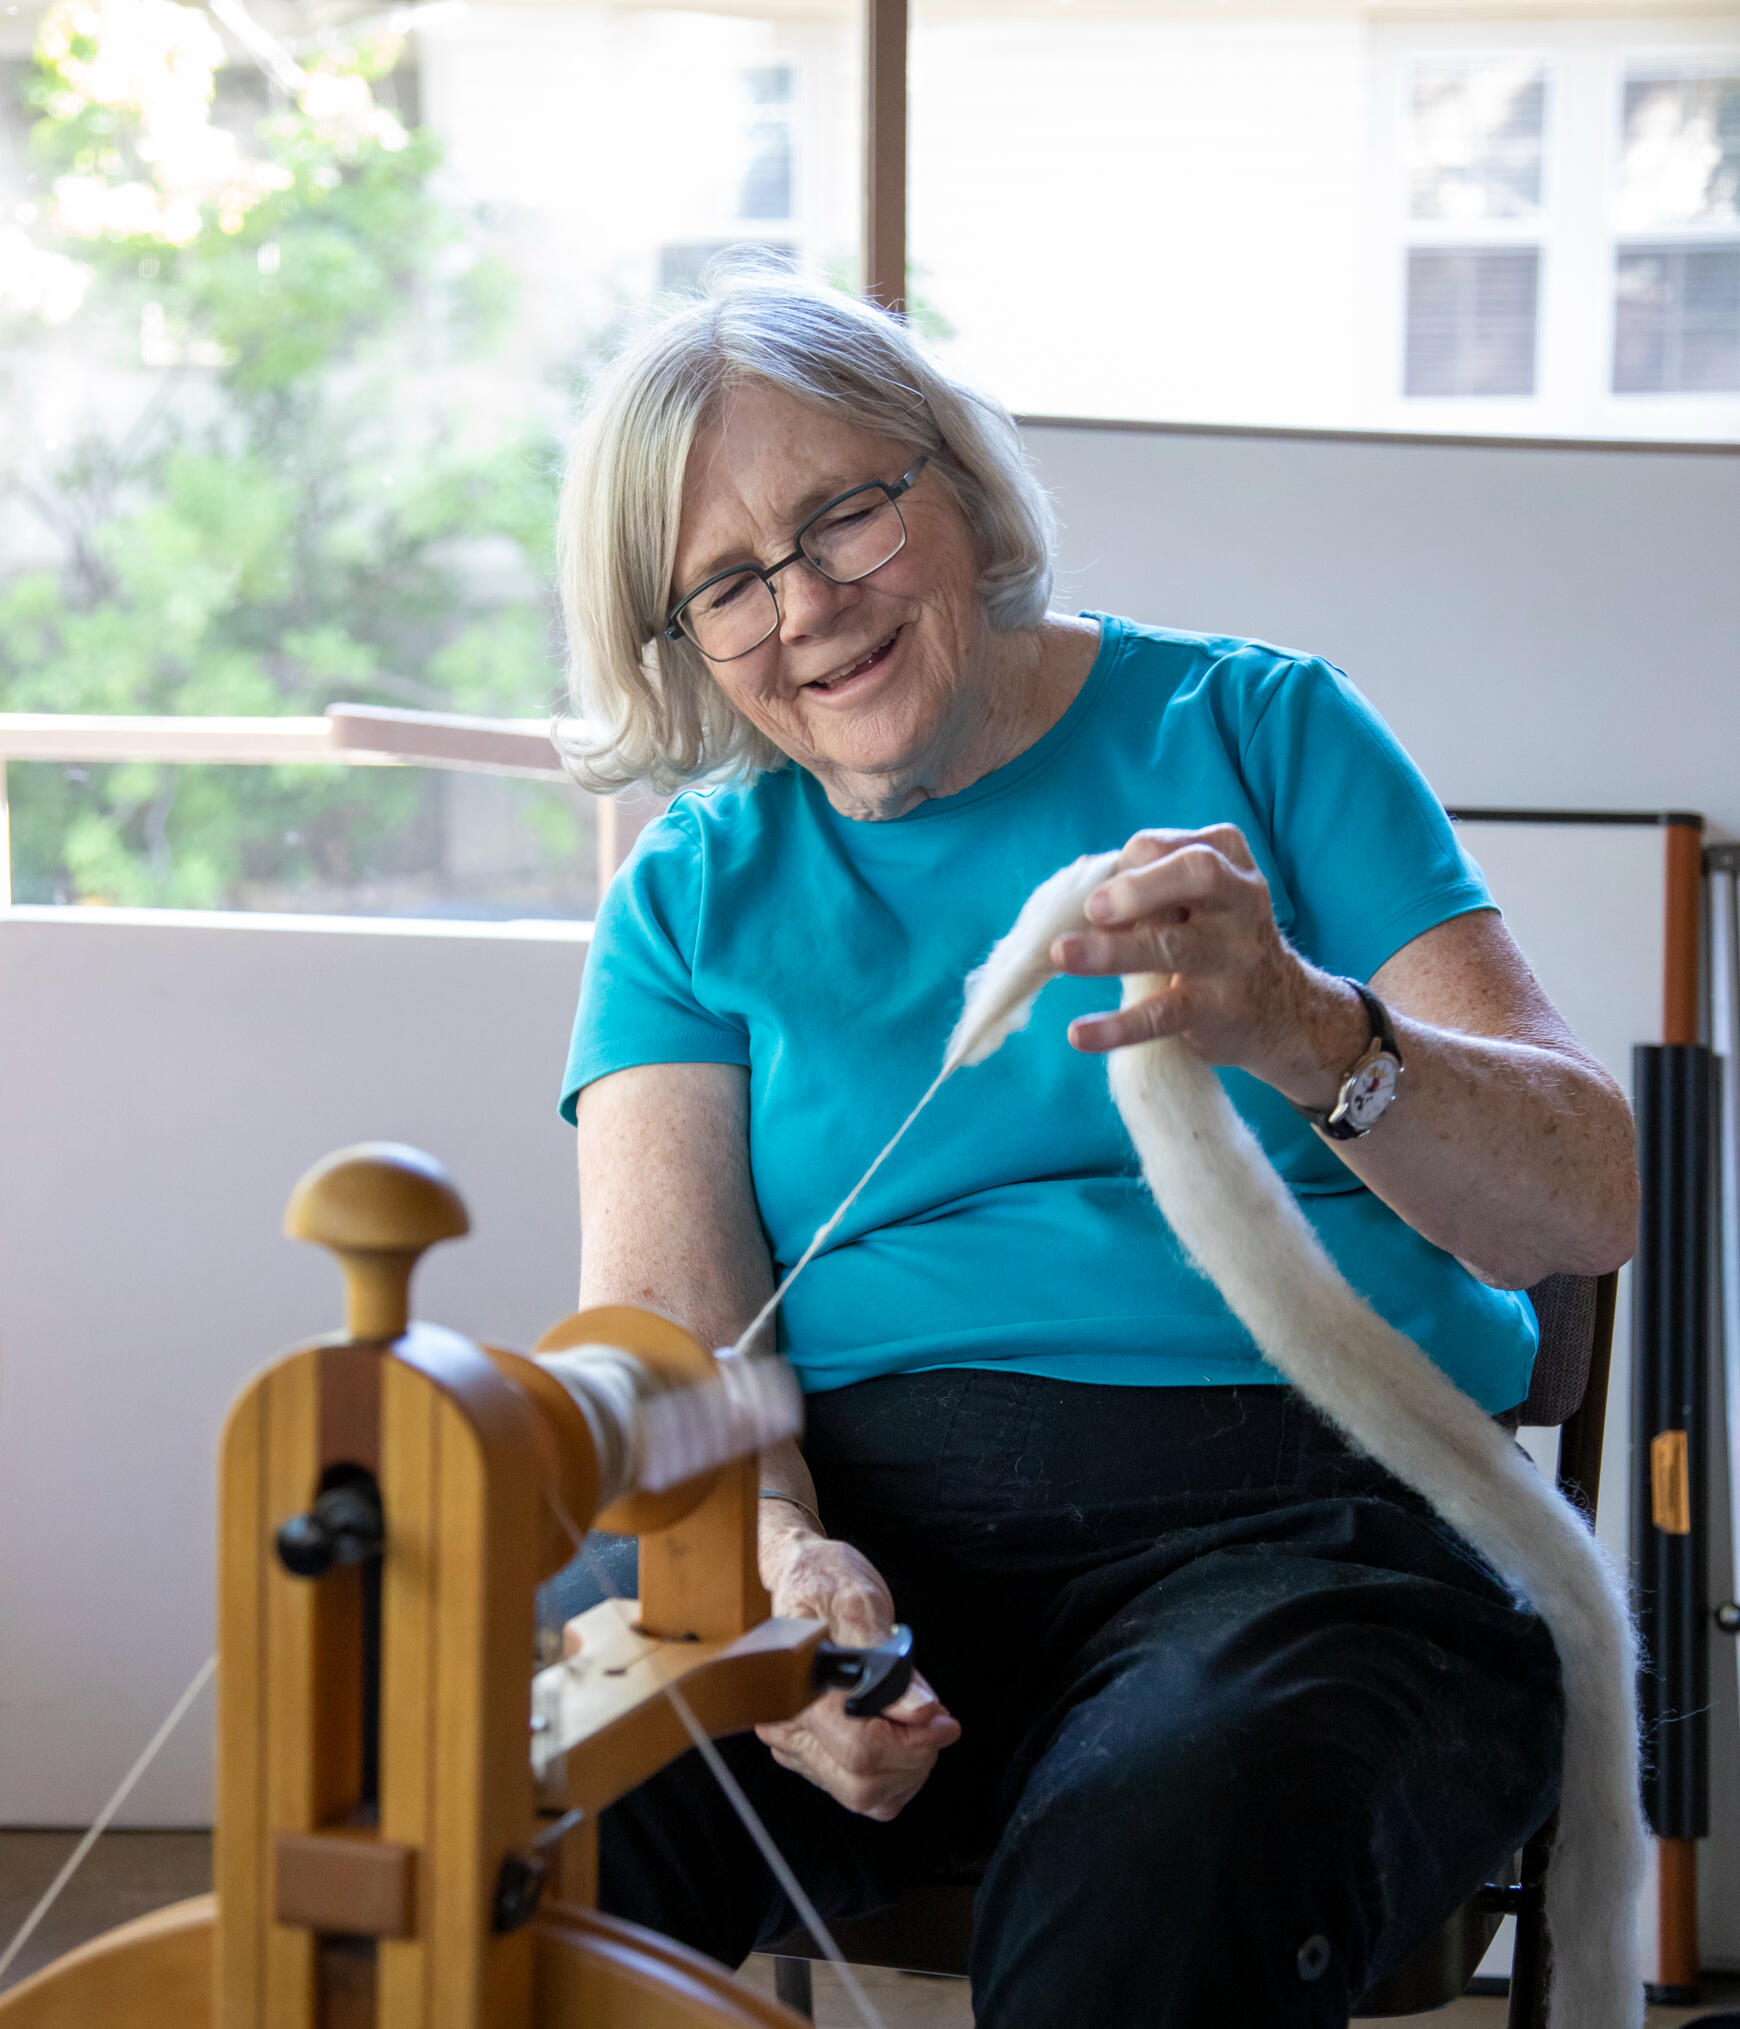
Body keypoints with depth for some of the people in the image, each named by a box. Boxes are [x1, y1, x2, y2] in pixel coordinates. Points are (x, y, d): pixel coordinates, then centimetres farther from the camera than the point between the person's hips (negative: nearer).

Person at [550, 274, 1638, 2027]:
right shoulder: (691, 897, 17)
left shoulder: (1258, 732, 11)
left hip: (1290, 1504, -2)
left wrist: (1304, 1035, -20)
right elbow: (667, 1324, 1)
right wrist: (775, 1557, -23)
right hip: (866, 1505, 2)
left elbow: (1589, 1204, 1)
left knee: (1153, 1870, -38)